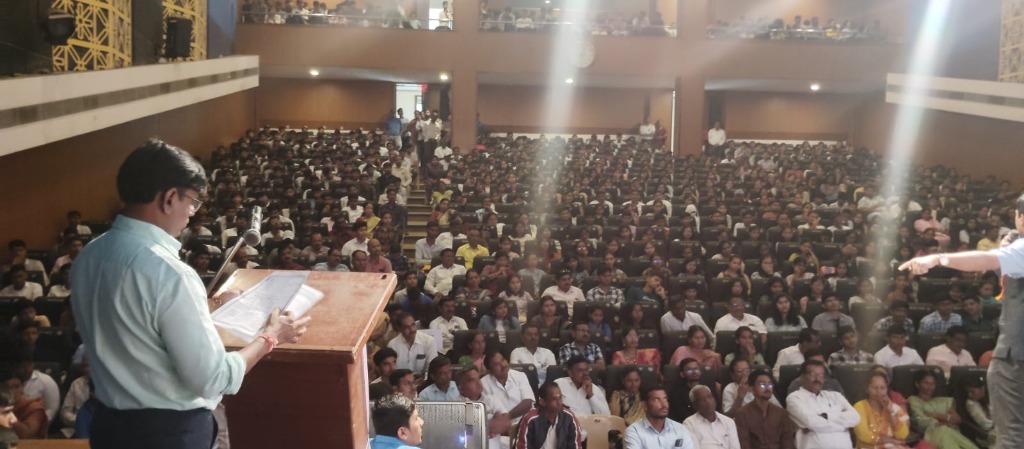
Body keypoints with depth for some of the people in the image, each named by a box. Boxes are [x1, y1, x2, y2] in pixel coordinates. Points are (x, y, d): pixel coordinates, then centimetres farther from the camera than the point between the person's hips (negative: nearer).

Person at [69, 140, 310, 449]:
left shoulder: (87, 257, -1)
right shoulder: (170, 274, -26)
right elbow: (212, 380, -22)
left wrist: (201, 308, 16)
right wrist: (270, 336, -9)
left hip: (110, 422, 7)